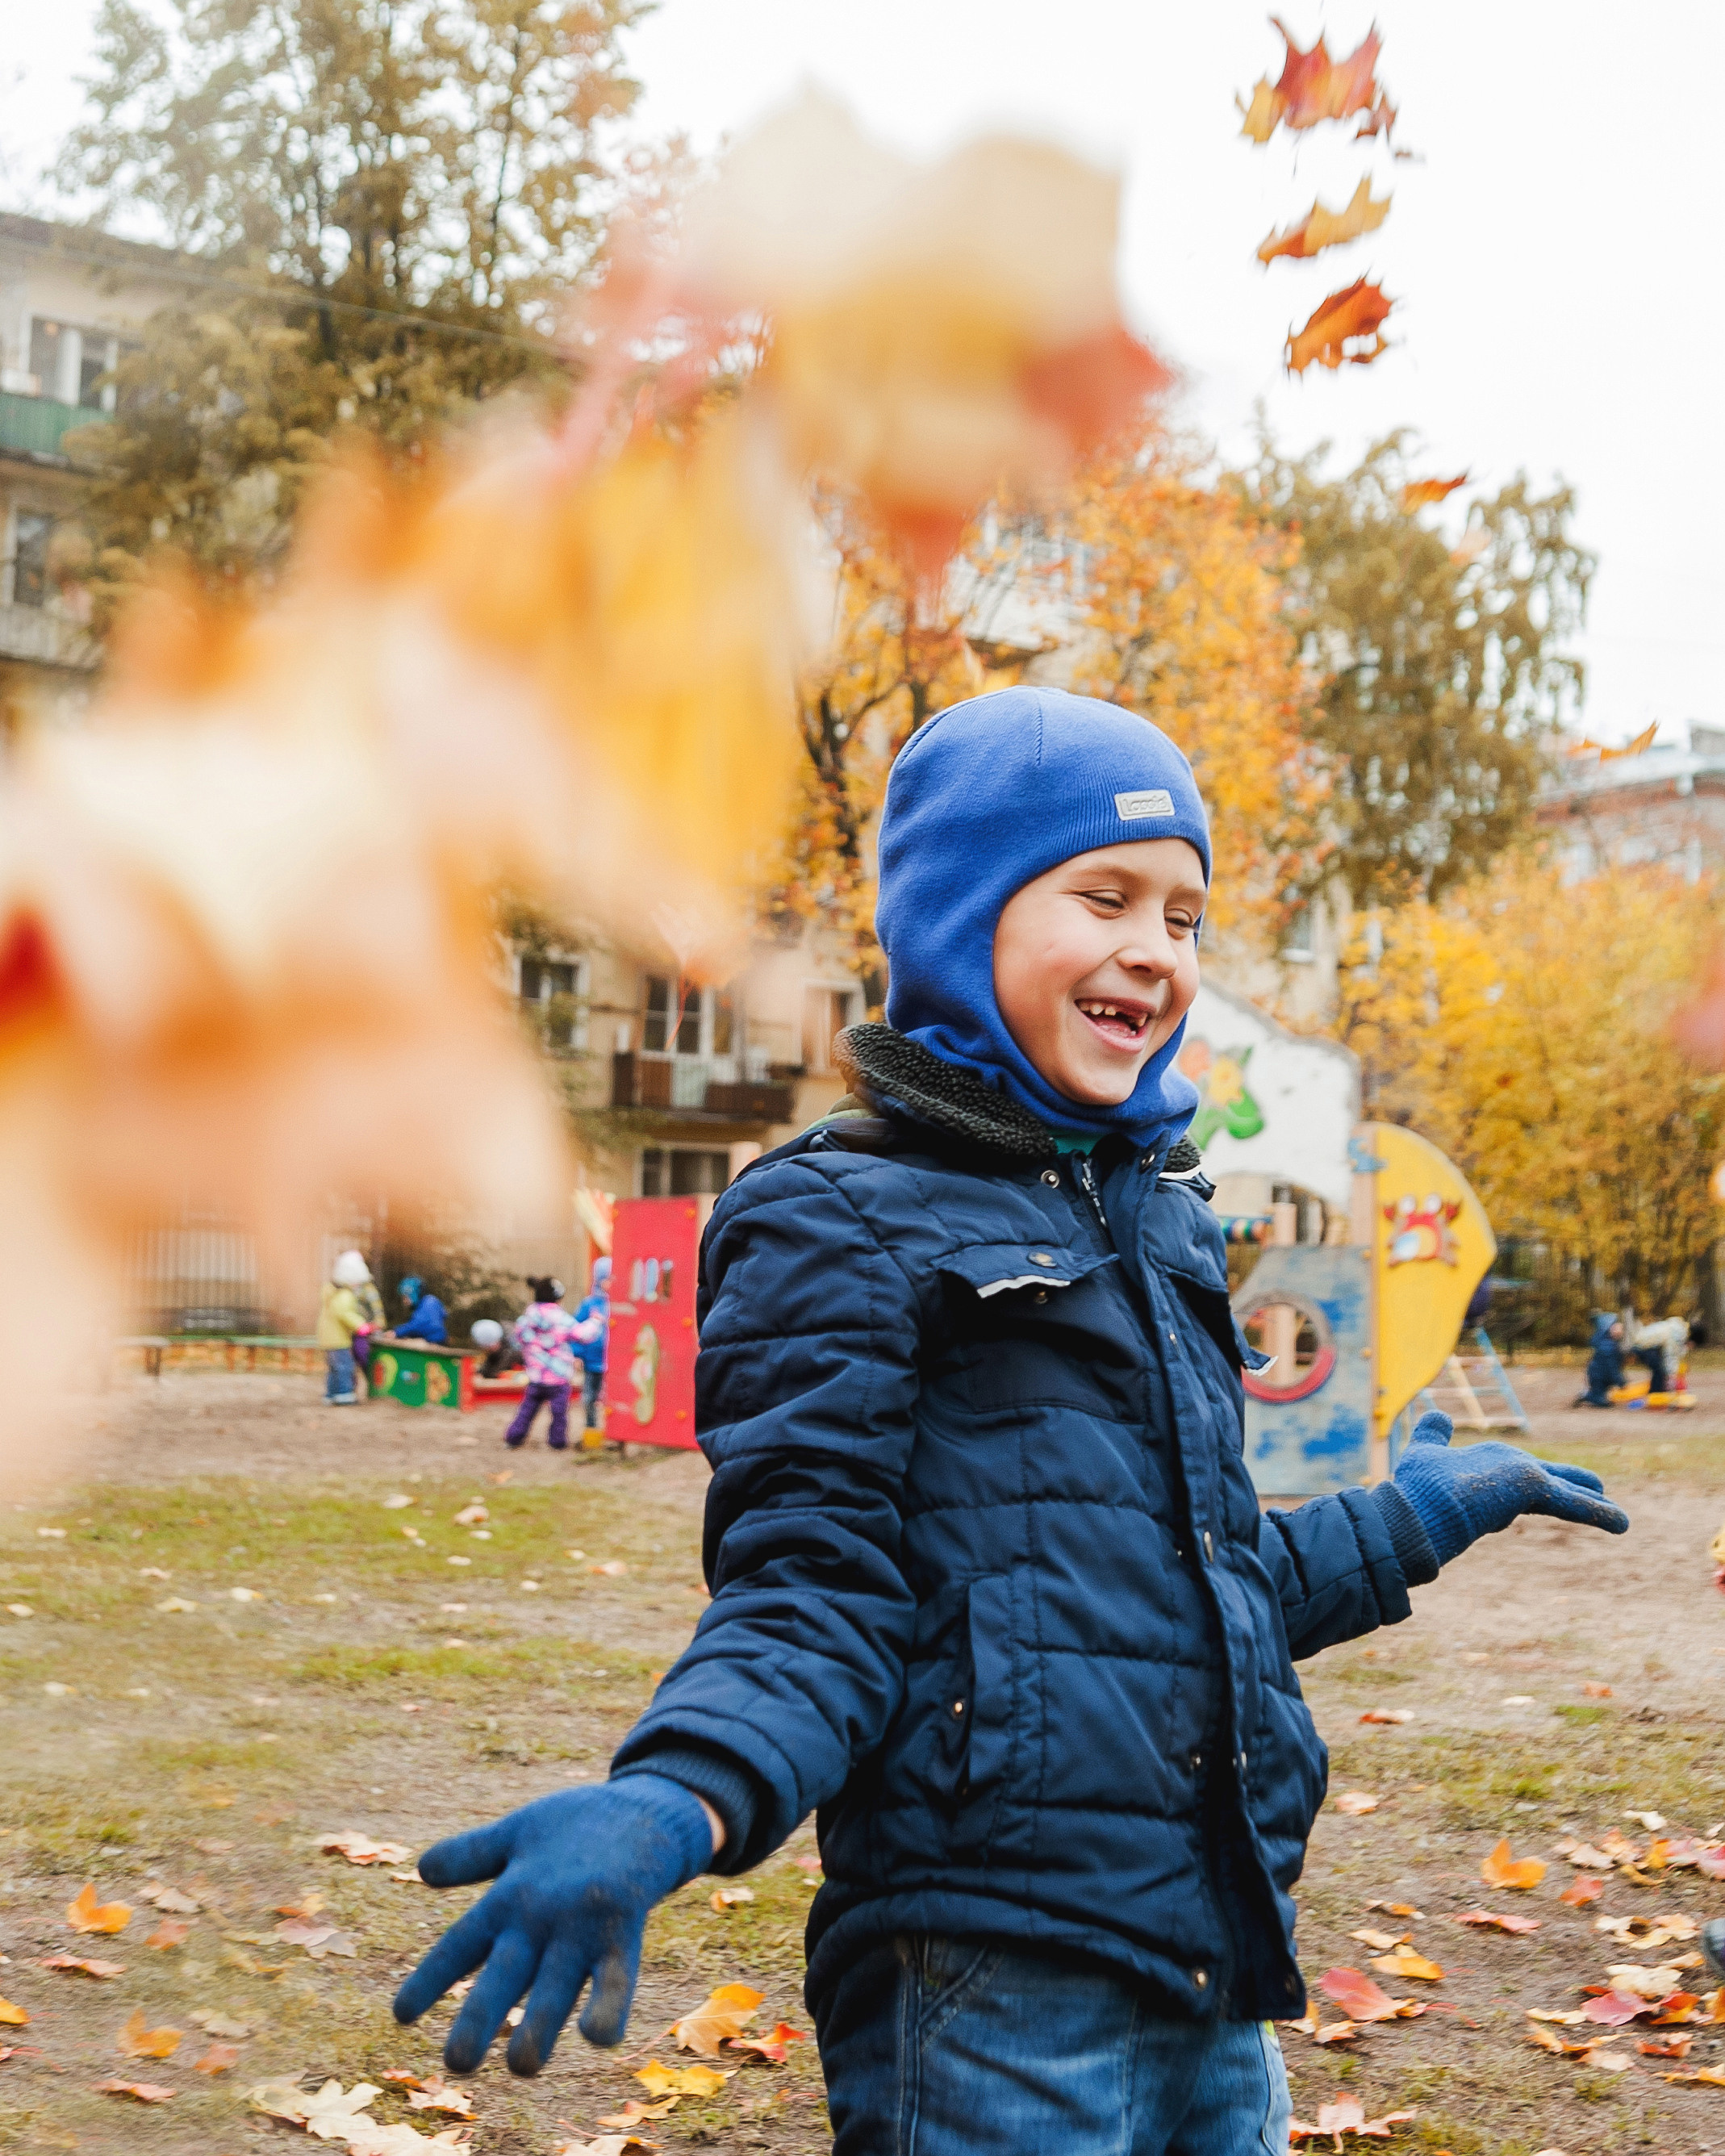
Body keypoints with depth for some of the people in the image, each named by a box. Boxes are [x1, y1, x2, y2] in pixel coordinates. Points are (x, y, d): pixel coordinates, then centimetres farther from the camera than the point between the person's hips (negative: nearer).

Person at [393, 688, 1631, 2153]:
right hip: (993, 1998, -7)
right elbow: (819, 1602, -14)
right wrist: (669, 1806, -33)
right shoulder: (841, 1223, -6)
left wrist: (1417, 1517, 34)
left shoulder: (1156, 1216, 16)